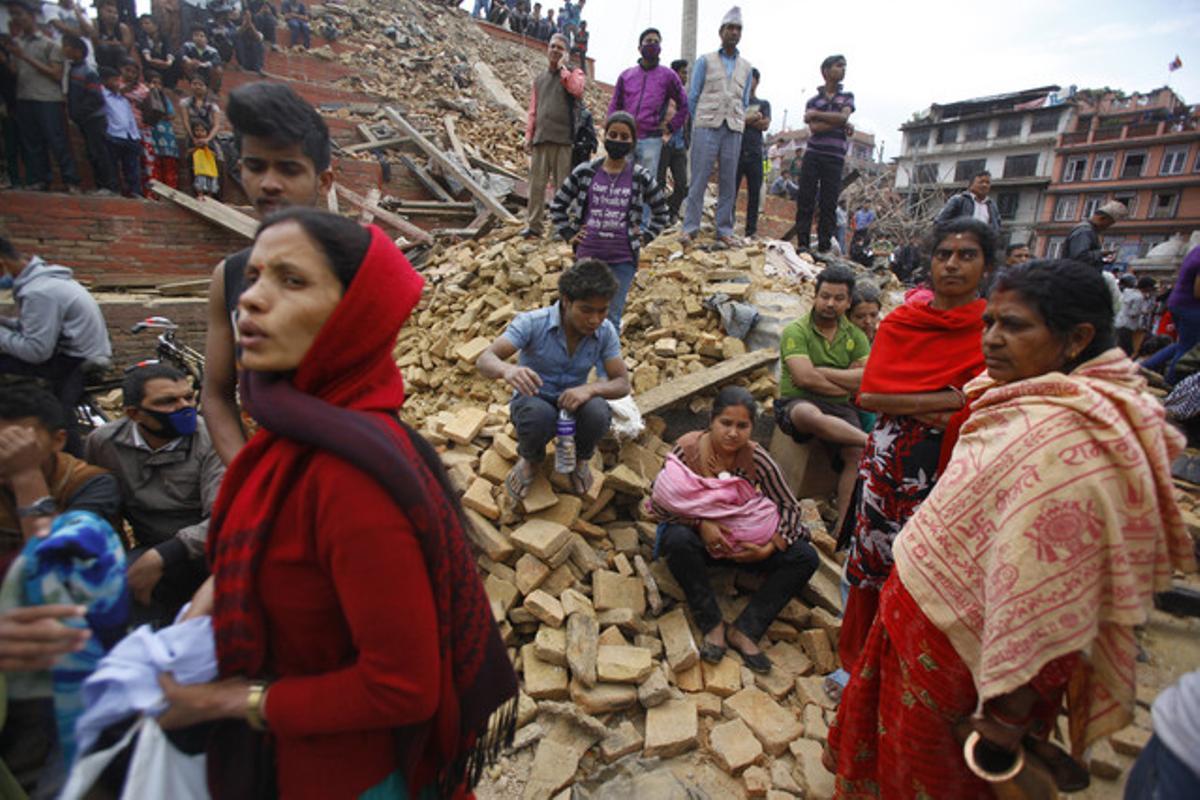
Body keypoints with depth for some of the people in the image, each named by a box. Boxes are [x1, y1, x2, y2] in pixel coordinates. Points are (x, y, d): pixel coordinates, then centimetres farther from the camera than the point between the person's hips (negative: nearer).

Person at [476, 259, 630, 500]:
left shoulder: (606, 331, -14)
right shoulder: (532, 322, -23)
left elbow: (622, 384, -12)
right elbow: (484, 361, -27)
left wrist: (590, 389, -35)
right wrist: (507, 369, -52)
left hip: (572, 402, 2)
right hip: (532, 401, -2)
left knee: (597, 413, -33)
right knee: (539, 415, -38)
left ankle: (580, 459, 4)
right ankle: (531, 460, 1)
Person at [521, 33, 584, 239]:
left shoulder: (573, 73, 10)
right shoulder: (539, 78, 22)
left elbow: (577, 90, -14)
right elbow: (533, 110, 19)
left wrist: (562, 68, -4)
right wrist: (528, 135, 9)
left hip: (563, 139, -4)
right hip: (540, 138, 4)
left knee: (562, 185, -3)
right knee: (536, 183, 0)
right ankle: (533, 226, 4)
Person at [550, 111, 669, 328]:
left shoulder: (640, 177, 0)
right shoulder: (585, 172, 0)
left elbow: (661, 212, 13)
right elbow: (557, 206, 11)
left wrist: (645, 236, 3)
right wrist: (569, 234, 4)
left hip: (623, 260, -1)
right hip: (588, 257, 1)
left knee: (612, 318, 4)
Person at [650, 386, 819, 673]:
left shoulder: (757, 458, -16)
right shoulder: (687, 449, -20)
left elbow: (789, 506, -7)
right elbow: (658, 503, -16)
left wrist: (769, 548, -21)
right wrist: (700, 524, -29)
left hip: (744, 544, 3)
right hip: (697, 534, -2)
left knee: (806, 558, -17)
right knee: (678, 540, -38)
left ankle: (744, 630, -17)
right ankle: (712, 625, -20)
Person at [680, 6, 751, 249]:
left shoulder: (746, 67, 18)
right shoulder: (705, 61, 9)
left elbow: (745, 102, 20)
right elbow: (693, 96, 9)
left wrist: (737, 121, 12)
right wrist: (699, 123, 8)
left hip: (734, 130, 3)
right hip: (706, 126, -3)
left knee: (728, 182, 1)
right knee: (699, 179, -8)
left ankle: (724, 229, 5)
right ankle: (690, 228, -6)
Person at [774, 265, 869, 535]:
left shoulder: (855, 336, 13)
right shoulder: (795, 332, -1)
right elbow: (805, 378, -15)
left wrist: (822, 372, -8)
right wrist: (848, 380, -3)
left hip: (839, 408, 4)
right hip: (798, 404, -4)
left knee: (857, 454, -24)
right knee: (811, 416, -41)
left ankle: (842, 526, -16)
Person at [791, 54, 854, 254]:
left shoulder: (847, 97, 15)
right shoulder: (813, 100, 10)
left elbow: (843, 117, -5)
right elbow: (814, 128, -7)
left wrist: (817, 114, -4)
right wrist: (843, 125, -4)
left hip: (835, 158, 1)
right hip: (813, 155, 0)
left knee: (829, 205, -2)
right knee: (805, 201, -5)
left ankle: (824, 248, -1)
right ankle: (802, 244, 0)